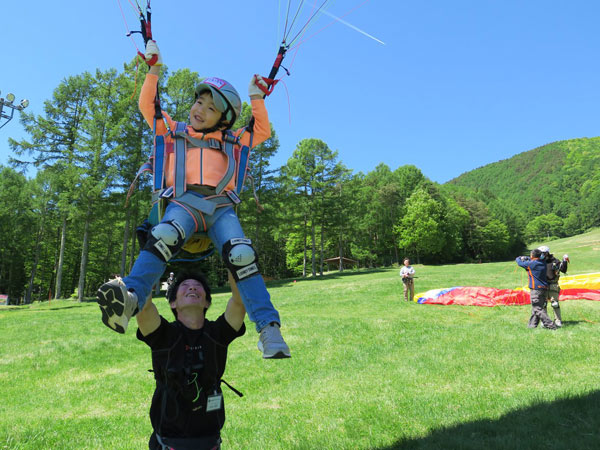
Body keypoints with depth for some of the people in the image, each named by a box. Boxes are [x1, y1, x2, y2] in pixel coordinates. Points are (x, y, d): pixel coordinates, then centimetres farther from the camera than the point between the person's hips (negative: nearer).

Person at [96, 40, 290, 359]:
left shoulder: (231, 141, 31)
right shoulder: (173, 131, 29)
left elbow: (263, 131, 31)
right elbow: (147, 105, 29)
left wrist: (256, 98, 28)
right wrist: (154, 69, 25)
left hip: (221, 206, 0)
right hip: (183, 203, 0)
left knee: (241, 255, -26)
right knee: (164, 237, -35)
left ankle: (268, 328, -29)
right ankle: (130, 298, -49)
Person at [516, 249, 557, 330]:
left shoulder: (531, 264, -11)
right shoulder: (542, 263, 10)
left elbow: (519, 262, 3)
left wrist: (519, 258, 24)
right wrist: (525, 258, 20)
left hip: (536, 289, -8)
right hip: (544, 289, 8)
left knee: (538, 309, -7)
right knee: (536, 308, 15)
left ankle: (550, 325, -12)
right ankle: (532, 324, 22)